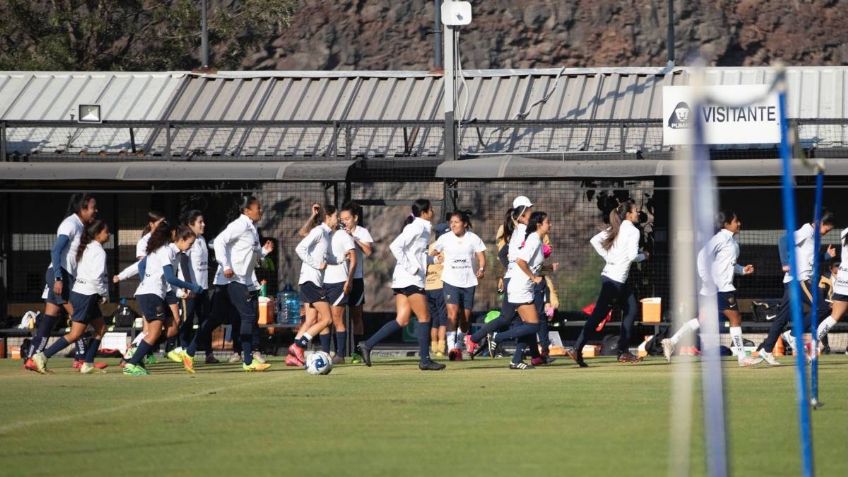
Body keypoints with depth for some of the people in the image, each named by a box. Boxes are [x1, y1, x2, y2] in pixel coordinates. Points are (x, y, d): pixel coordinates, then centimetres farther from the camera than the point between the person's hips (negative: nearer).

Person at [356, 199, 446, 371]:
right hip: (411, 279, -9)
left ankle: (367, 345, -1)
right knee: (424, 318, -4)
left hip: (402, 280, 9)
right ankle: (424, 360, -1)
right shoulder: (417, 227, -11)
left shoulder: (421, 228, 18)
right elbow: (395, 246, -22)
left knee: (402, 321, 3)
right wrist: (410, 268, -20)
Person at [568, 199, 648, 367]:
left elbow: (594, 240, 6)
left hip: (609, 274, 9)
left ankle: (624, 352, 17)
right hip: (616, 279, -9)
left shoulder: (615, 229, 12)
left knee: (631, 310, 16)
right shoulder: (633, 231, -10)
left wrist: (608, 257, 5)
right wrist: (644, 256, 1)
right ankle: (577, 350, -9)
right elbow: (632, 256, -19)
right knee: (598, 315, -7)